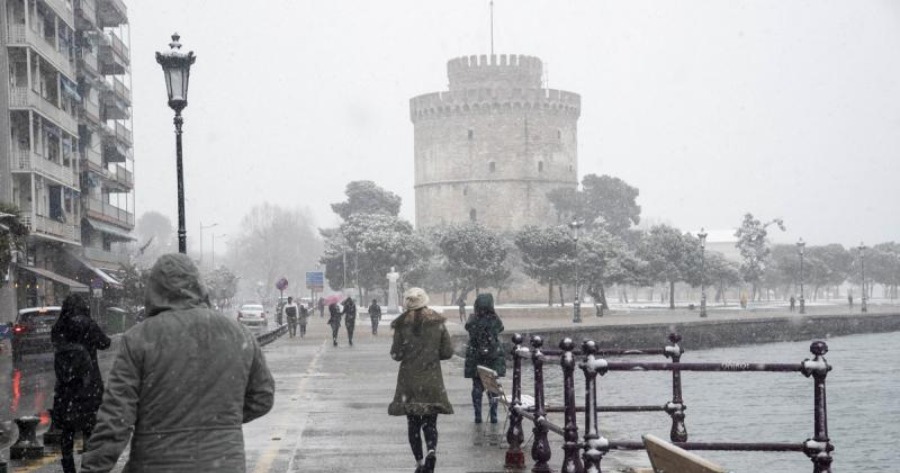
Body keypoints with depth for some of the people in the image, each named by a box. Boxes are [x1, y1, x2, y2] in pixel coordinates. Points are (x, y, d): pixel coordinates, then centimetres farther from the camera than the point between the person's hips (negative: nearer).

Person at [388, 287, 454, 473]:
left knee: (413, 423, 10)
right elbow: (447, 352, 1)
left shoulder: (402, 325, -6)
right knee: (430, 422, 7)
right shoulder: (438, 323, -1)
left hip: (409, 381, -1)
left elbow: (396, 355, -5)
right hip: (432, 381, 1)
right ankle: (431, 450, -20)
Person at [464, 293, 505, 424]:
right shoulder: (495, 320, -12)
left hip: (475, 360, 0)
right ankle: (493, 415, 11)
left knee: (477, 387, 9)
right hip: (493, 359, 0)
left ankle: (478, 416, 9)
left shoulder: (472, 321, -11)